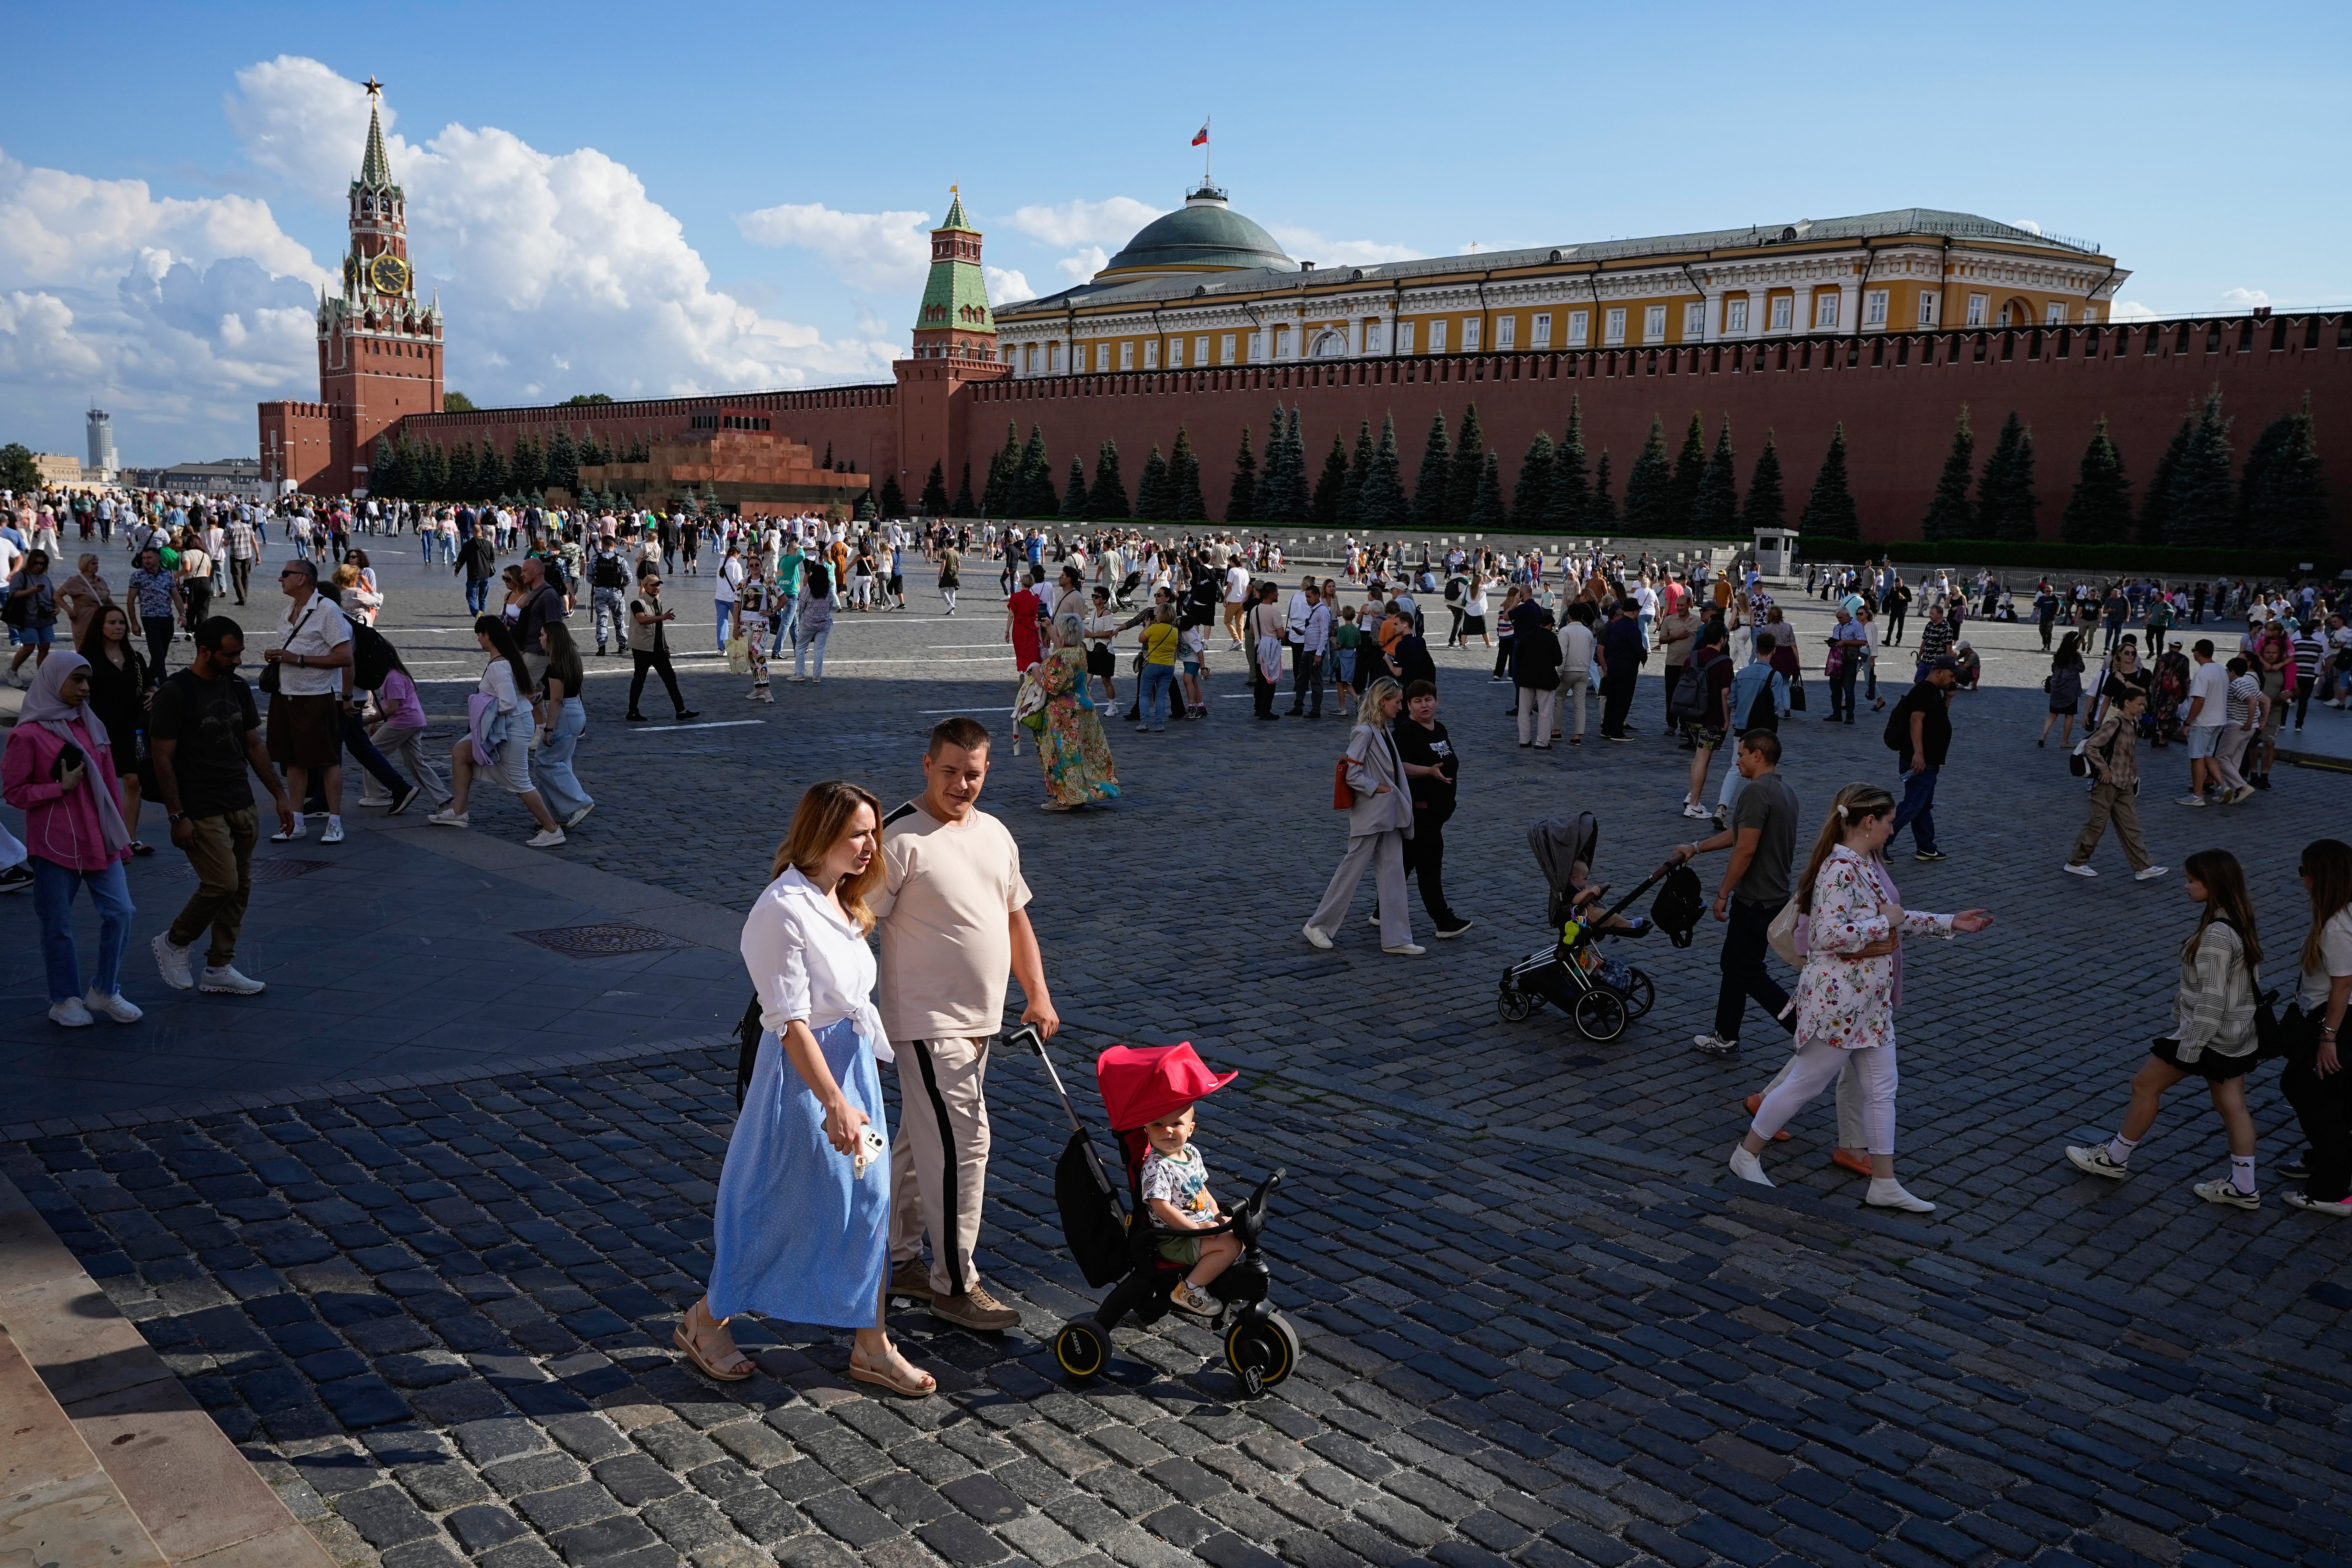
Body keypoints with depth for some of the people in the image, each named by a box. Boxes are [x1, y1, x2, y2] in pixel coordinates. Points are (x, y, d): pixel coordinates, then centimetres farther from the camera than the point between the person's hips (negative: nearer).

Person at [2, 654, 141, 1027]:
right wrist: (61, 787, -17)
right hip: (55, 844, -5)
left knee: (120, 912, -2)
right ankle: (65, 1000, 21)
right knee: (57, 925, 6)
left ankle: (104, 991, 15)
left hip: (100, 840, 5)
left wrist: (121, 837, 14)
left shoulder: (91, 726, 9)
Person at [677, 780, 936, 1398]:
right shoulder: (783, 910, -22)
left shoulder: (839, 900, 7)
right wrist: (835, 1105, -26)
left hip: (855, 1063, 9)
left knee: (869, 1202, 10)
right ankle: (705, 1322, 28)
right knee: (781, 1207, 5)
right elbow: (791, 1022, -23)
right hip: (804, 1073, -9)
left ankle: (872, 1346, 22)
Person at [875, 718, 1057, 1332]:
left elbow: (1015, 916, 20)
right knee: (961, 1143, -7)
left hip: (978, 1021, 8)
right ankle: (955, 1285, 7)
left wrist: (1038, 995, 13)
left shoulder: (995, 834, 11)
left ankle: (901, 1263, 31)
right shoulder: (901, 839, -13)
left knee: (921, 1142, 18)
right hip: (928, 1022, -8)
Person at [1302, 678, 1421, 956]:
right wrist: (1379, 788, -15)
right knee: (1352, 871, 0)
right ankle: (1317, 926, 13)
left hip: (1389, 814, 9)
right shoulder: (1364, 732, -16)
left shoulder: (1384, 731, 11)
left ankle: (1396, 938, 10)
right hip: (1369, 815, -9)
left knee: (1393, 873, 7)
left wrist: (1399, 802, 12)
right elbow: (1353, 777, -20)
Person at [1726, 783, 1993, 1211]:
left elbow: (1894, 919, 22)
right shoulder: (1840, 871, -24)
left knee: (1881, 1089, 13)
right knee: (1806, 1083, 3)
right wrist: (1885, 922, -22)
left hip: (1872, 1000, 10)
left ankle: (1885, 1184, 23)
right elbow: (1829, 934, -33)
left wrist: (1949, 923, 19)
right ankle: (1746, 1156, 20)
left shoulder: (1869, 863, 8)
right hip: (1837, 999, -10)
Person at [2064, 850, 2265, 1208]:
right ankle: (2243, 1188, 21)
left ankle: (2114, 1159, 20)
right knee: (2232, 1106, 14)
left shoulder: (2217, 936, -27)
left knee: (2145, 1085, 6)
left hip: (2211, 1034, -9)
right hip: (2237, 1034, 9)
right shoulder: (2239, 921, 3)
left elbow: (2212, 1000, -26)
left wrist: (2189, 1048, -20)